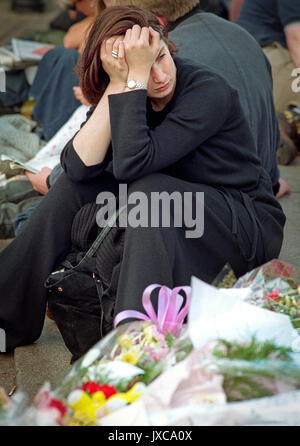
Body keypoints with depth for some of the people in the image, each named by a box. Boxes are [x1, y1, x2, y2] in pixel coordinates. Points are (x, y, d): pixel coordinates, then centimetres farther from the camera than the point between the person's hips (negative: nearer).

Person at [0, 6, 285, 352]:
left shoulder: (208, 91, -20)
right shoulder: (130, 98, -3)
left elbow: (131, 164, -32)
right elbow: (79, 166, -20)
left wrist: (135, 79, -31)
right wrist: (119, 84, -24)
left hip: (251, 227, -6)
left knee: (150, 189, -32)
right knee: (74, 185, -7)